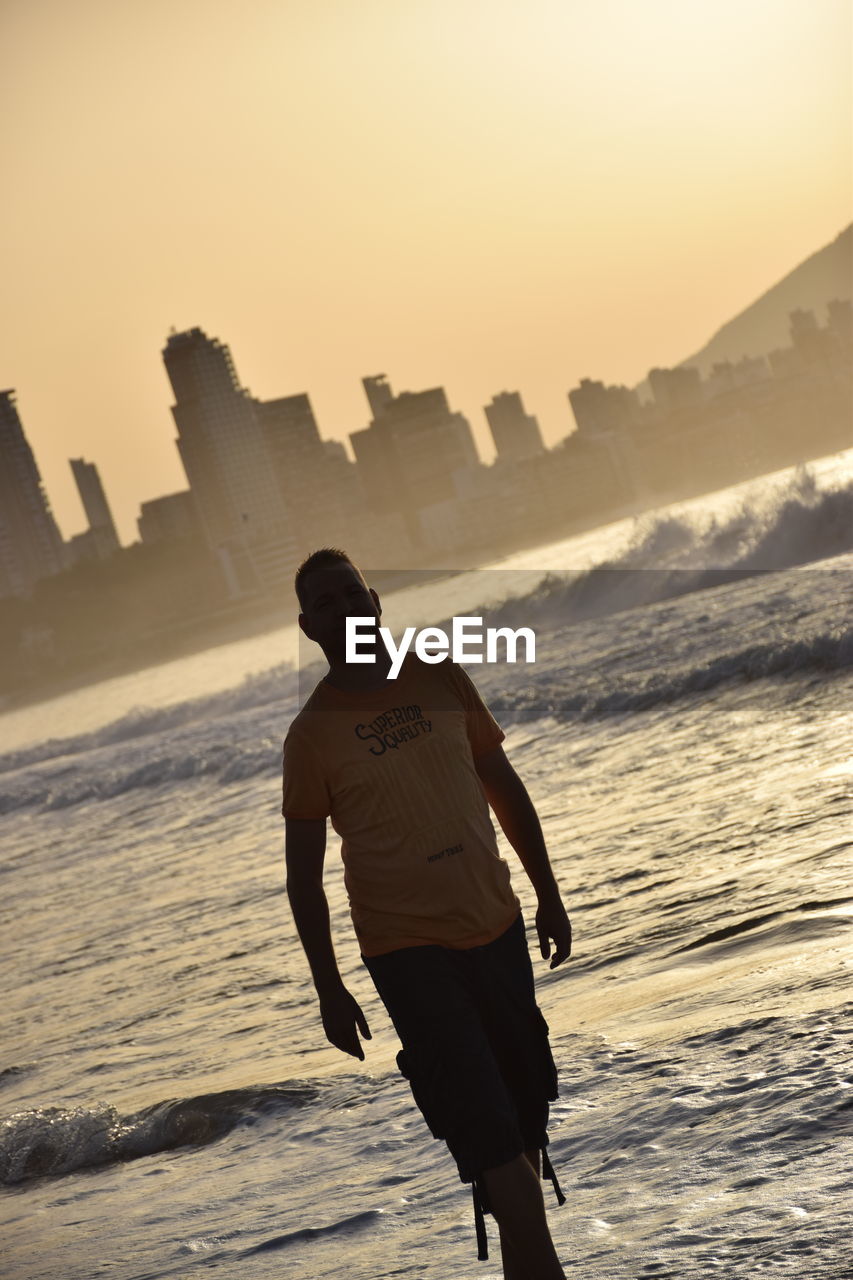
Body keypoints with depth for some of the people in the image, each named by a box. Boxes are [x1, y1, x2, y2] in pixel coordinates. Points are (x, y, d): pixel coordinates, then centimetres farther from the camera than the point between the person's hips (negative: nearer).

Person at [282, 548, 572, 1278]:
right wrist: (329, 989, -5)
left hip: (497, 926, 4)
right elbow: (304, 875, -3)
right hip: (408, 950, -4)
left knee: (527, 1109, 13)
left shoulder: (441, 681, 4)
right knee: (491, 1134, -9)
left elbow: (505, 790, 12)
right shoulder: (312, 734, -6)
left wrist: (548, 894, 12)